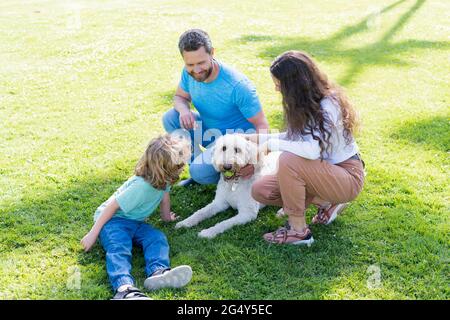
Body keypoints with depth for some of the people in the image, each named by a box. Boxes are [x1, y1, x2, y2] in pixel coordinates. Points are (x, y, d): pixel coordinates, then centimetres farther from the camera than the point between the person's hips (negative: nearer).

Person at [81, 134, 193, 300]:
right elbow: (112, 206, -24)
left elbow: (164, 194, 16)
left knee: (158, 238, -20)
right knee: (119, 249, -35)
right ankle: (124, 288, -60)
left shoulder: (162, 178, -8)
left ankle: (158, 272, -47)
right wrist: (93, 234, -19)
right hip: (112, 219, -7)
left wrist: (166, 215, 33)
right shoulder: (141, 187, -31)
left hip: (135, 221, 7)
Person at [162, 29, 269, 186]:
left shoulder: (237, 86, -31)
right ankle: (197, 163, 3)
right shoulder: (188, 72, -13)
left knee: (200, 172, -28)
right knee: (170, 118, -11)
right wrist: (184, 110, -21)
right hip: (209, 129, 7)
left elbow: (262, 124, -25)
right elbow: (180, 96, 7)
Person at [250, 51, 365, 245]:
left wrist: (271, 144, -27)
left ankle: (298, 231, -17)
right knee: (260, 190, -3)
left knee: (288, 160, -33)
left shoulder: (328, 105, -24)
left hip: (347, 178, -9)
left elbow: (313, 150, -37)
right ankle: (325, 202, 9)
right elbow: (294, 137, 11)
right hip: (321, 171, 9)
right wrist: (259, 139, 6)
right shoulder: (304, 102, 0)